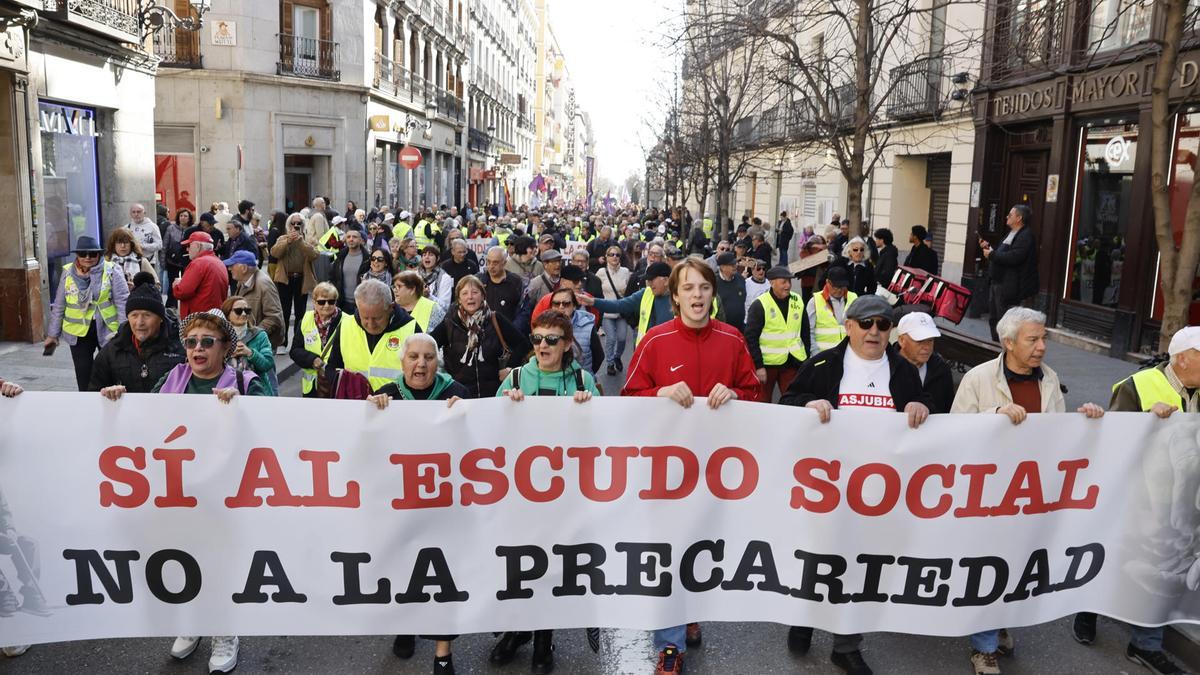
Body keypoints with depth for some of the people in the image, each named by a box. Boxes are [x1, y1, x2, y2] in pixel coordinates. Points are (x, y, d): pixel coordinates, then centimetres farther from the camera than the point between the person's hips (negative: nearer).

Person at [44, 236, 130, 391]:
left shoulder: (112, 271, -6)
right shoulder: (68, 272, 4)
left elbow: (122, 302, -8)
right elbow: (58, 306, 10)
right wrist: (52, 334, 11)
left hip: (107, 330, -2)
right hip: (79, 332, 3)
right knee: (83, 373, 7)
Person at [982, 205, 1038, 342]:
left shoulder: (1025, 236, -14)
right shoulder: (1012, 234, 18)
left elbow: (1014, 257, -27)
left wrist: (992, 254, -18)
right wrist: (988, 247, 10)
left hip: (1008, 287, -11)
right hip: (998, 283, 11)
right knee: (993, 319, 17)